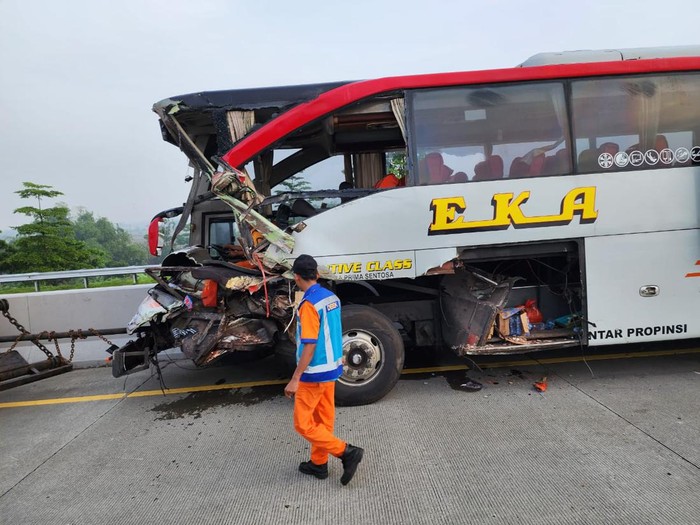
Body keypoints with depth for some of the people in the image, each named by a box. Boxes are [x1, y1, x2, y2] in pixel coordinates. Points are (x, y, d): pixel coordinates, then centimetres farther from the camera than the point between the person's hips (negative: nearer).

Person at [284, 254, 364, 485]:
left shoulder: (309, 304, -23)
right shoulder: (332, 297, 3)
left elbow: (309, 346, -24)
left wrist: (295, 379, -20)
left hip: (315, 373, -9)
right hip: (332, 368, 9)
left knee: (303, 423, 2)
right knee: (323, 419, 18)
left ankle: (346, 452, -1)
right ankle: (319, 463, 30)